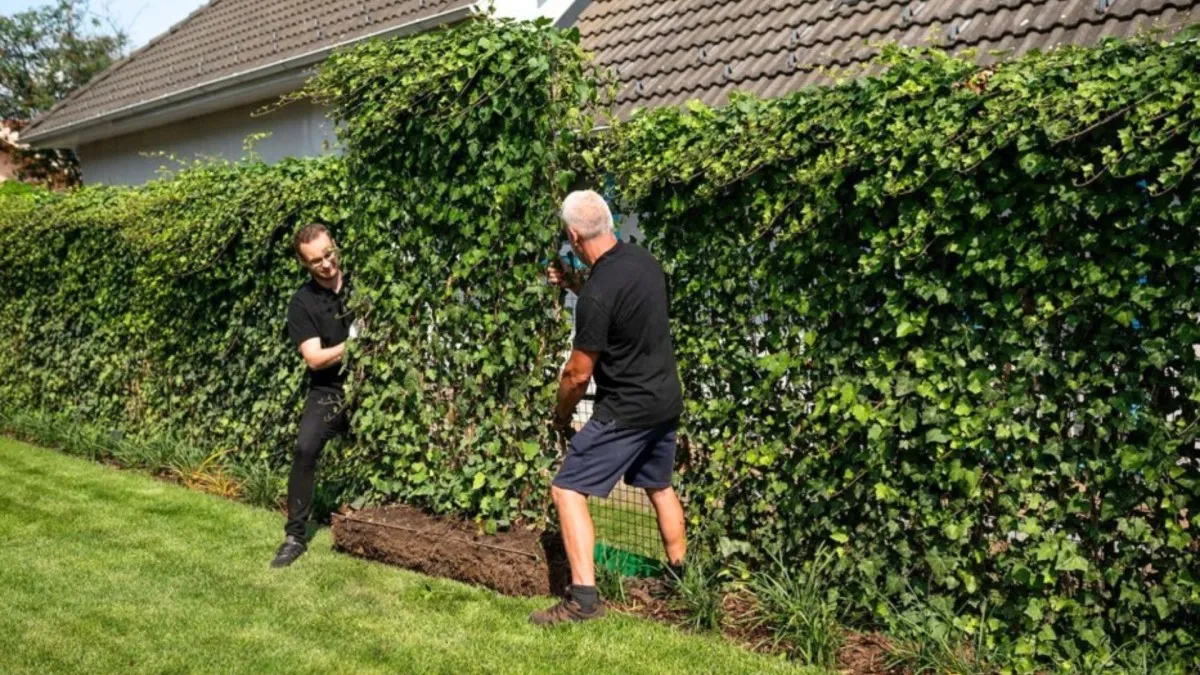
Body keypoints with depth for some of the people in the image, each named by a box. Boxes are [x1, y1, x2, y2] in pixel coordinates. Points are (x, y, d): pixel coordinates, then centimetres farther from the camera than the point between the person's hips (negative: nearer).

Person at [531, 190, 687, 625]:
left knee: (568, 489, -2)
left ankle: (583, 597, -6)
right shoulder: (644, 260, 1)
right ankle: (681, 574, 39)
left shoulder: (596, 295, -24)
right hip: (667, 401, 9)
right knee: (659, 486, 26)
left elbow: (579, 373, -15)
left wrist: (562, 413, 3)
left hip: (627, 410, -9)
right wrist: (572, 285, 16)